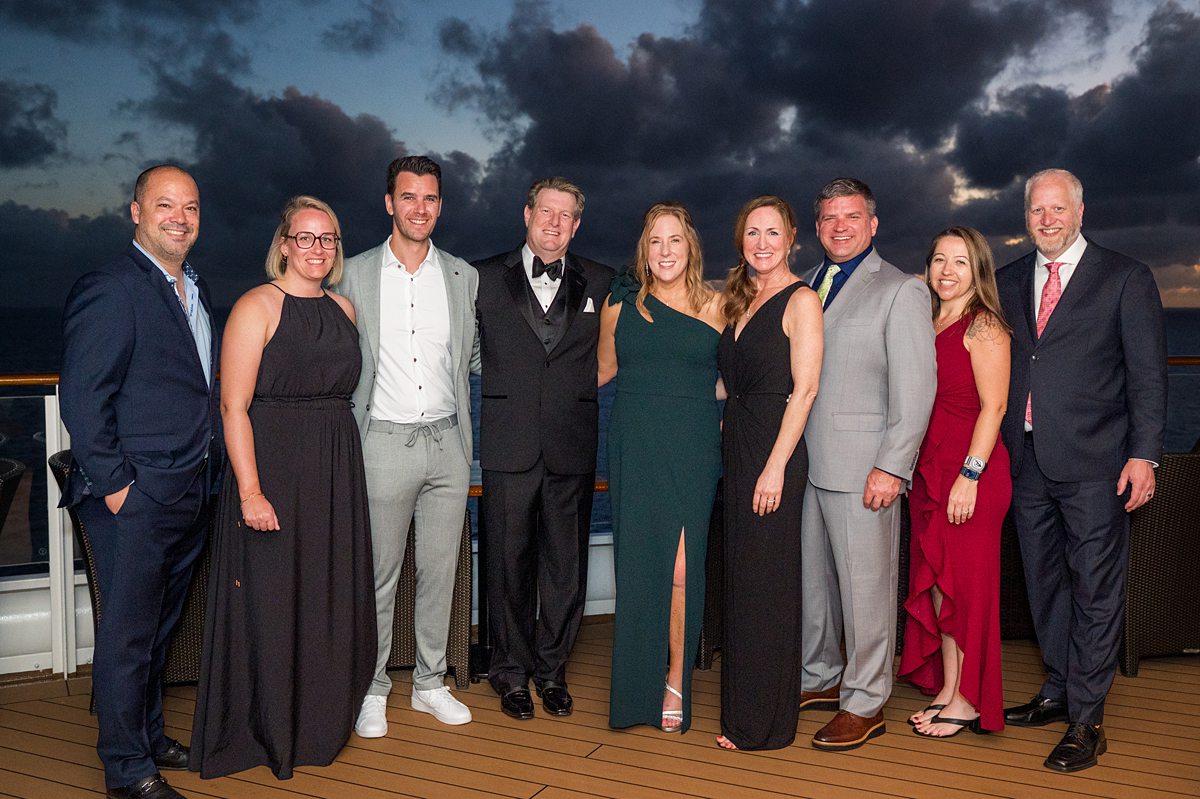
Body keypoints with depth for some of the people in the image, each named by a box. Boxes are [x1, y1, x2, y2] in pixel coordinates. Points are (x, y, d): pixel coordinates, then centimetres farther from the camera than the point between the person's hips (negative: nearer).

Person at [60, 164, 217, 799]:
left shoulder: (193, 290, 13)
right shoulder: (109, 290, -13)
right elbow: (82, 400, -16)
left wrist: (204, 476, 12)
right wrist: (115, 485, -16)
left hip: (188, 495, 8)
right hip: (135, 498, -8)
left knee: (159, 628, 20)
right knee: (128, 636, 4)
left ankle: (149, 736, 35)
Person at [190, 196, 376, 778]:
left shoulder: (343, 309, 11)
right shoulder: (257, 306, -8)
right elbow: (234, 406, -14)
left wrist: (344, 464, 7)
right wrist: (250, 492, -19)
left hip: (336, 473, 6)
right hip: (273, 468, -6)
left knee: (330, 599, 13)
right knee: (270, 603, 4)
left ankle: (320, 723, 30)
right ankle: (265, 732, 22)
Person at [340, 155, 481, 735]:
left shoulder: (463, 276, 7)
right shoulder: (355, 274, 1)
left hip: (448, 442, 3)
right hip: (385, 442, -2)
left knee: (440, 569, 10)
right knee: (379, 574, 5)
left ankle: (430, 682, 25)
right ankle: (372, 689, 20)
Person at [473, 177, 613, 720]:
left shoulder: (599, 283, 7)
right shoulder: (486, 278, 5)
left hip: (572, 449, 1)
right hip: (508, 445, -1)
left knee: (566, 563, 9)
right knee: (509, 561, 7)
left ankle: (551, 666, 26)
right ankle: (511, 670, 23)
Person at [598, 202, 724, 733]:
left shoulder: (714, 306, 4)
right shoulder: (620, 303, 7)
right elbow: (604, 369, 20)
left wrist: (727, 426, 2)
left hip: (693, 450, -1)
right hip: (634, 446, 1)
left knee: (681, 569, -5)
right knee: (638, 565, 3)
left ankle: (677, 679, 13)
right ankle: (639, 684, 17)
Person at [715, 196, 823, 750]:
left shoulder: (800, 300, -8)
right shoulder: (741, 299, 16)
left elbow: (804, 389, -15)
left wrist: (776, 466, -20)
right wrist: (731, 447, 10)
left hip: (773, 450, -8)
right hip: (736, 448, 8)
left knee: (765, 584, -1)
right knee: (740, 578, 14)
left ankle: (764, 724, 12)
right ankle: (742, 710, 27)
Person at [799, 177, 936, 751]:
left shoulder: (901, 291, -3)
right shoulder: (806, 286, 17)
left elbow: (916, 387, -9)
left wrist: (892, 467, -16)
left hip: (861, 467, -6)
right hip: (802, 461, 6)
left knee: (864, 586, 1)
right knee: (811, 577, 14)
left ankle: (865, 703, 14)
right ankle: (821, 679, 31)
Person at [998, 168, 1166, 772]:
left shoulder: (1125, 278, 0)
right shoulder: (1007, 282, 12)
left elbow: (1148, 374, -3)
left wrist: (1143, 455, -11)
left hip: (1093, 465, -5)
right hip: (1028, 465, 5)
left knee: (1095, 592, 0)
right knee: (1045, 585, 15)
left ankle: (1086, 722, 9)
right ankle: (1059, 692, 31)